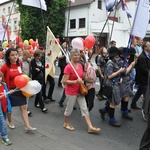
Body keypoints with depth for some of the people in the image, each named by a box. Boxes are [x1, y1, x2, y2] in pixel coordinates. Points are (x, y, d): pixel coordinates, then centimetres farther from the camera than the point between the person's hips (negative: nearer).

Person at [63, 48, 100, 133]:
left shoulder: (80, 65, 5)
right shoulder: (68, 67, -17)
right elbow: (64, 81, -20)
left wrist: (82, 81, 4)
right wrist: (76, 81, -26)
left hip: (80, 91, 7)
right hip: (71, 92, -7)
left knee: (85, 109, 6)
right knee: (69, 109, 10)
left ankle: (90, 127, 10)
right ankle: (66, 123, 35)